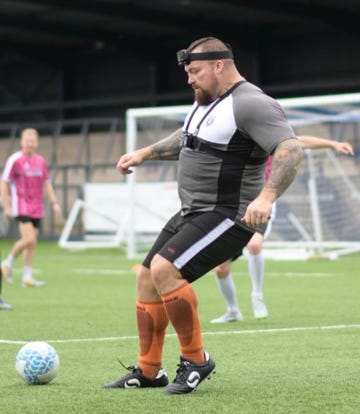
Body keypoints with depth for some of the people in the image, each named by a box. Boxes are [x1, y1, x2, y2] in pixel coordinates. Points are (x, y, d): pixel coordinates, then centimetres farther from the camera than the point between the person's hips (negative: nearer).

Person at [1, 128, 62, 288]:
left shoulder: (41, 162, 10)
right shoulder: (15, 160, -7)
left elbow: (47, 184, 17)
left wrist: (54, 203, 7)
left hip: (37, 208, 6)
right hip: (21, 207, -6)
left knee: (32, 243, 4)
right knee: (29, 239, -18)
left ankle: (27, 278, 8)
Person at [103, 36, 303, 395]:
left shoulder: (251, 105, -18)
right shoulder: (206, 102, 13)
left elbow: (292, 150, -29)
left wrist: (266, 196, -41)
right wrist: (145, 153, 26)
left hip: (228, 217, -10)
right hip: (192, 213, 10)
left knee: (164, 270, -25)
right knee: (147, 278, 9)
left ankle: (195, 360, -10)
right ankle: (148, 371, 20)